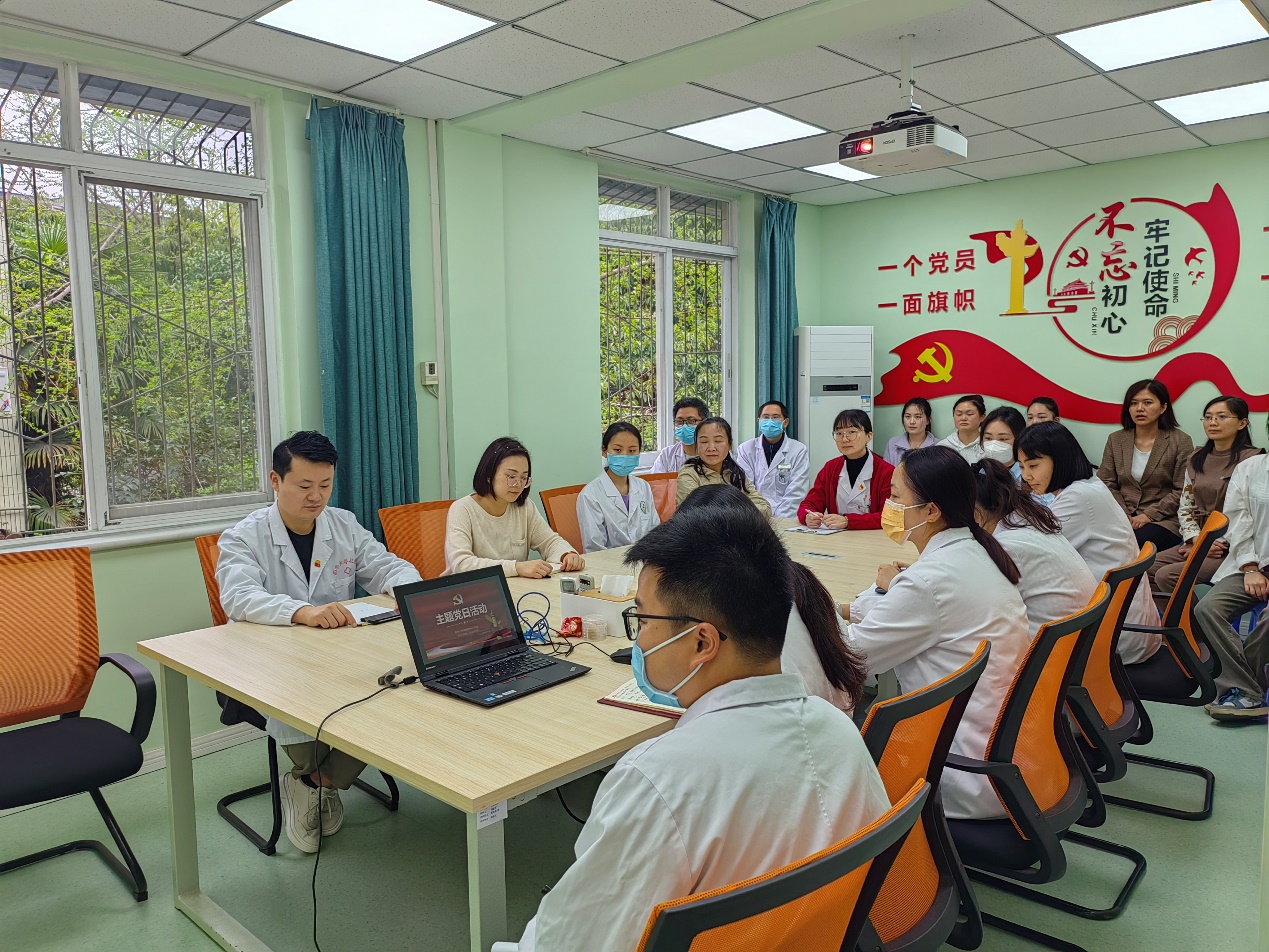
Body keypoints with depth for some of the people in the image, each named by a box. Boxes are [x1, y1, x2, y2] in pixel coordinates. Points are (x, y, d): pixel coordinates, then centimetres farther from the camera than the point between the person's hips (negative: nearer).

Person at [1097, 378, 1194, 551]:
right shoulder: (1115, 440, 12)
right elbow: (1106, 485, 7)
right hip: (1121, 517, 3)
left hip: (1163, 520, -2)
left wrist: (1149, 515, -12)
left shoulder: (1180, 441, 2)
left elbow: (1182, 491, -3)